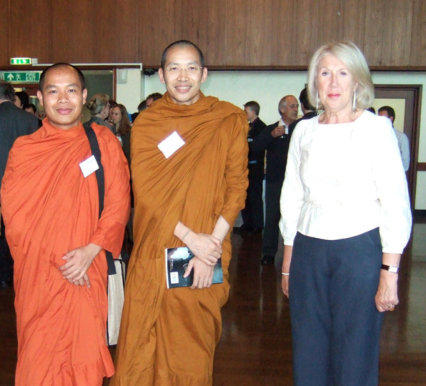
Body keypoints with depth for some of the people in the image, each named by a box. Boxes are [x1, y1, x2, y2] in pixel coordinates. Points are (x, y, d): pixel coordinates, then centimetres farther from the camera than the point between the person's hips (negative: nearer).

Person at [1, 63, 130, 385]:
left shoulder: (103, 142, 3)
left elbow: (118, 204, 0)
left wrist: (91, 250, -14)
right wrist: (55, 262, -10)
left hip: (87, 277, 0)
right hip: (37, 277, 0)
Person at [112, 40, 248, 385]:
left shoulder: (230, 120, 4)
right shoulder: (146, 124, 4)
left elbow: (237, 188, 0)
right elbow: (146, 190, -4)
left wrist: (211, 246, -9)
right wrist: (190, 237, -13)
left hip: (206, 258, 0)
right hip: (154, 255, 0)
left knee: (195, 352, 9)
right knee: (143, 350, 4)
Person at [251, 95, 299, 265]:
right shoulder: (271, 129, 5)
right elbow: (255, 147, -9)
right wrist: (272, 135, -22)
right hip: (275, 181, 0)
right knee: (272, 217, 2)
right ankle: (268, 253, 10)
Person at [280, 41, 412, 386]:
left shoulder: (376, 128, -4)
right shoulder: (304, 131, 8)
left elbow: (396, 205, -7)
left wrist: (389, 273, -12)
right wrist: (288, 262, 13)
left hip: (360, 250, -4)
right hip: (309, 252, 4)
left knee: (354, 357, 5)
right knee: (309, 354, 11)